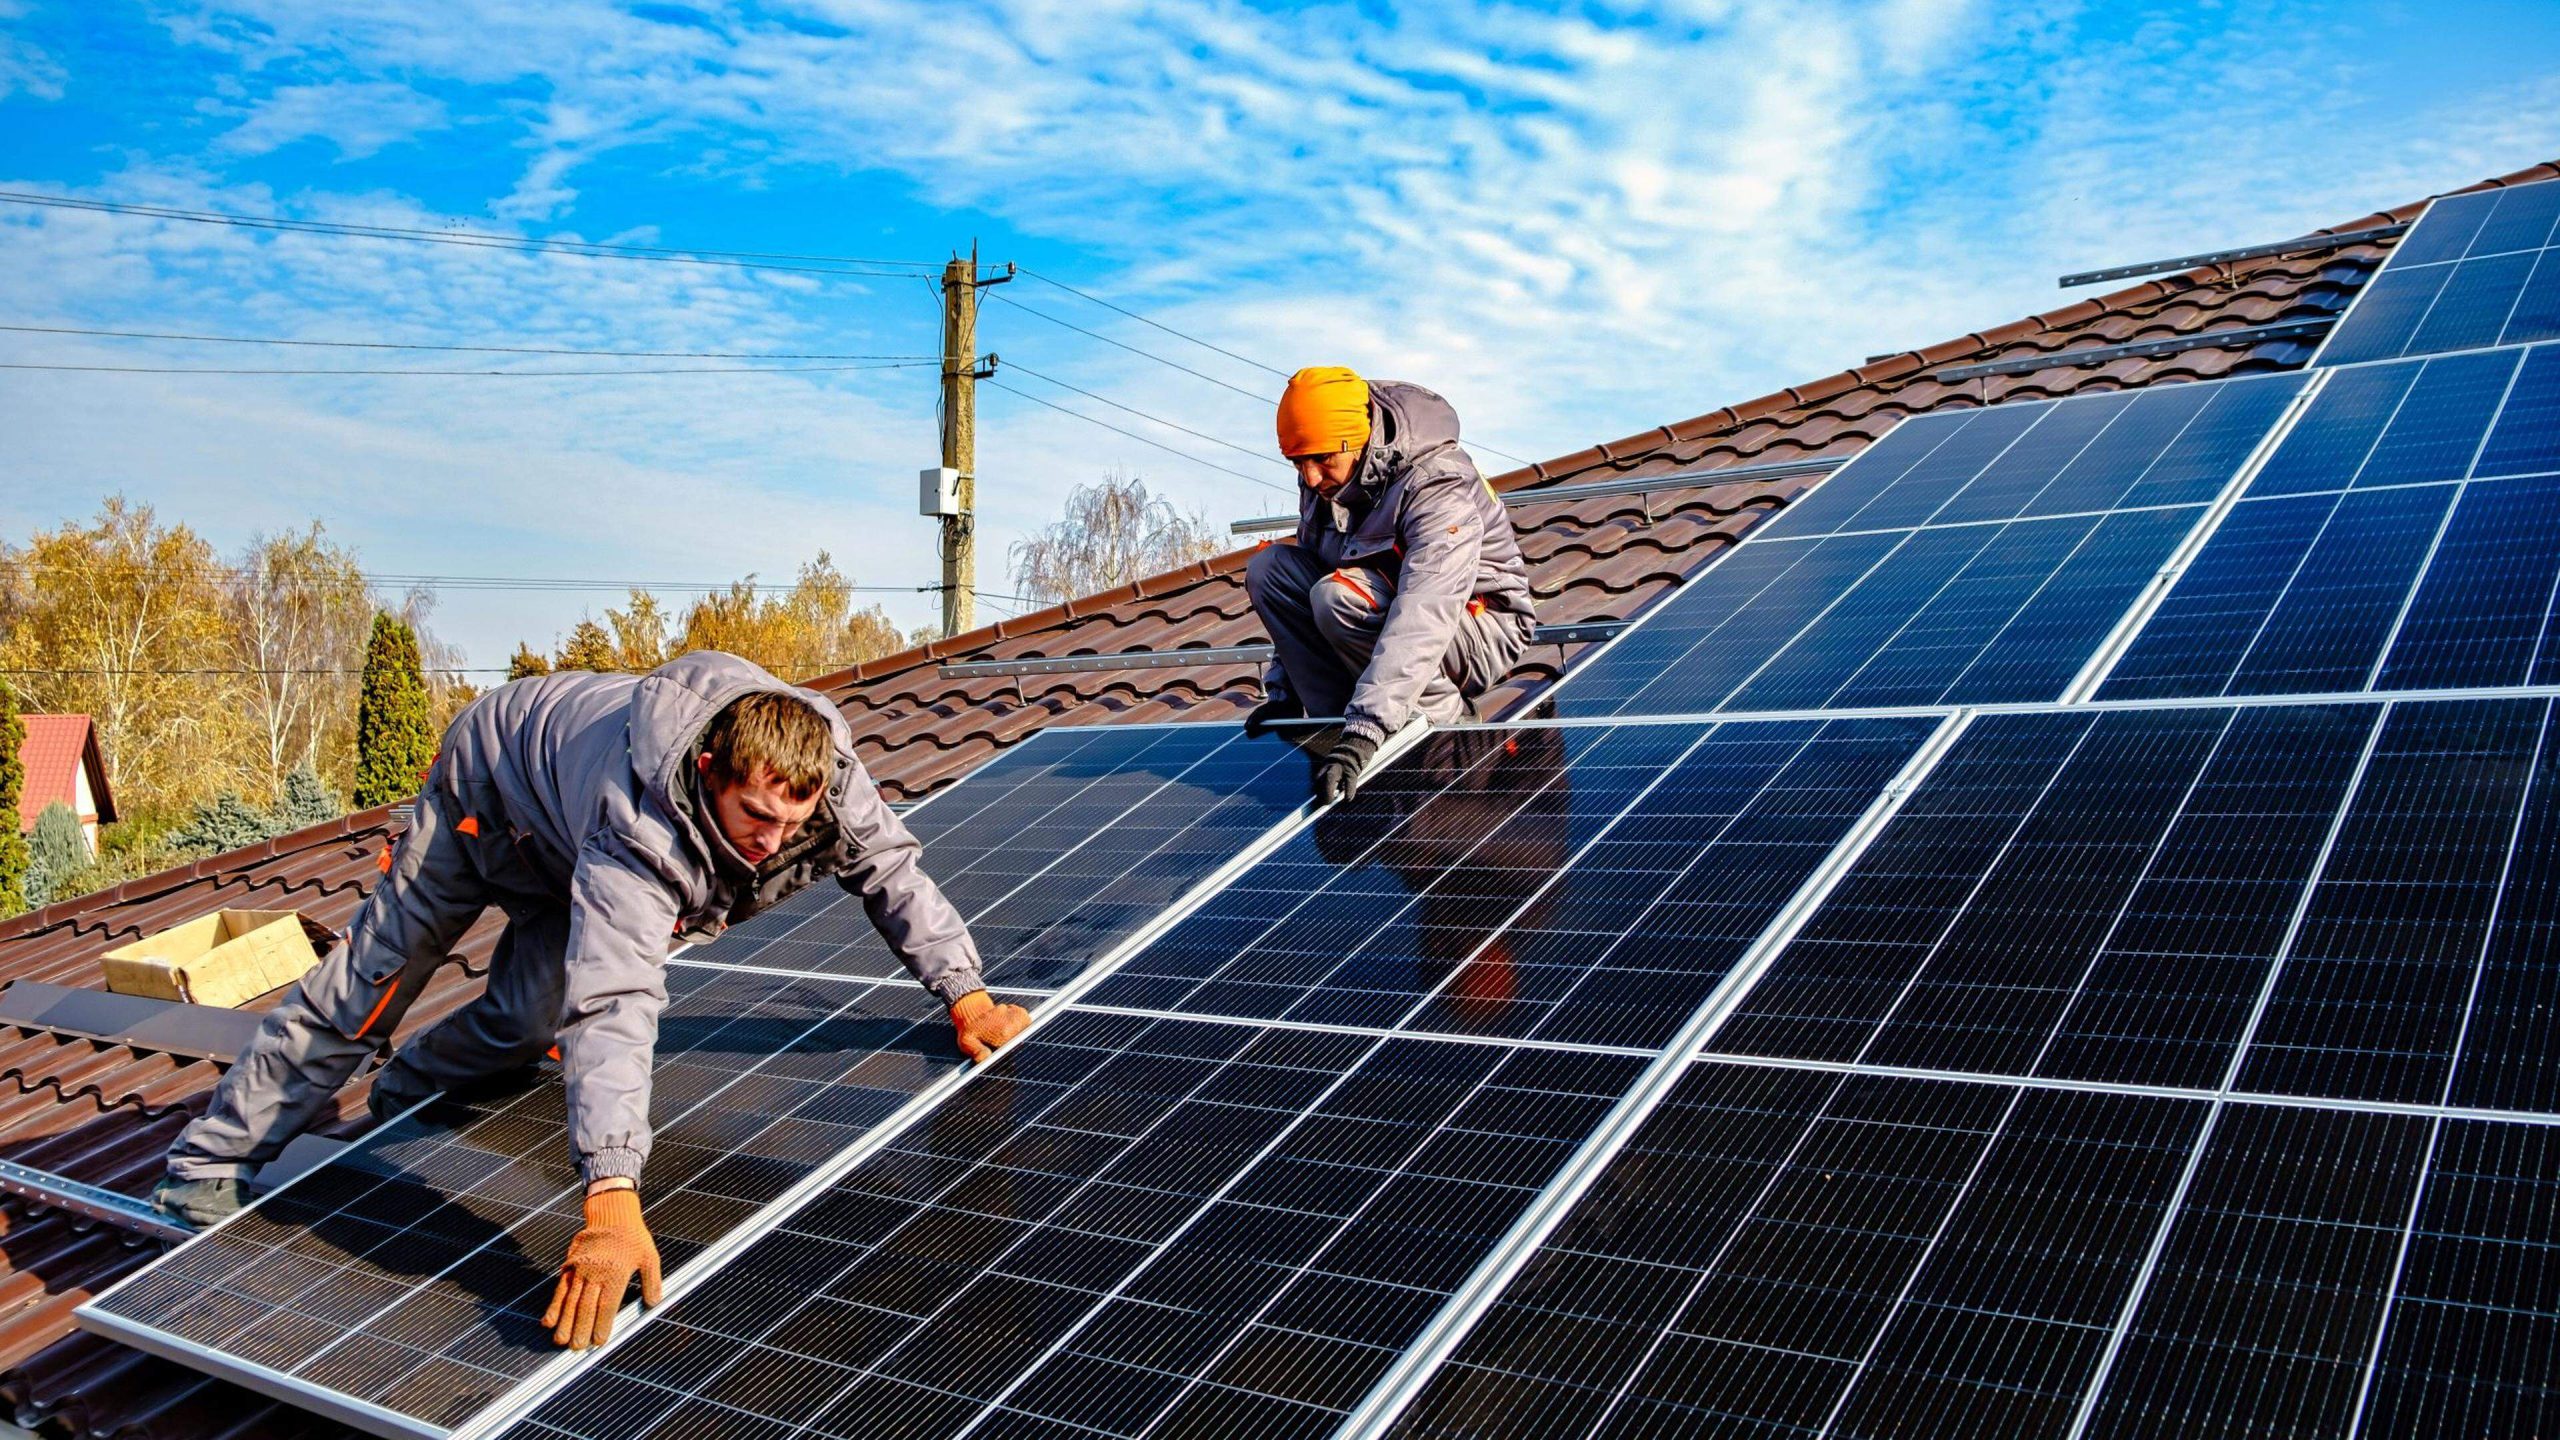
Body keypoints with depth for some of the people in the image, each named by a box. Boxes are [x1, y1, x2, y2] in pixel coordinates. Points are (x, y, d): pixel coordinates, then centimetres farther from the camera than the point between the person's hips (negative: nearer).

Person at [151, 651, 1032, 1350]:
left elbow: (892, 872, -16)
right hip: (493, 785, -5)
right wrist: (612, 1202, -66)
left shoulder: (822, 771, -34)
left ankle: (403, 1102, 26)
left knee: (528, 1021, -5)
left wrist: (965, 996, -20)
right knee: (371, 984, 4)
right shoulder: (643, 825, -51)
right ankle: (209, 1170, 21)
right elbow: (615, 1002, -59)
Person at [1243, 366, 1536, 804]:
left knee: (1338, 596, -33)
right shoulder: (1323, 483, -4)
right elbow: (1298, 600, 7)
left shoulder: (1440, 488, -28)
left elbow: (1423, 622, -41)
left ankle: (1445, 714, -14)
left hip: (1482, 632, -8)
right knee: (1268, 567, -11)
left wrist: (1366, 730, -50)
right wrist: (1283, 693, 3)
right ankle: (1339, 719, -14)